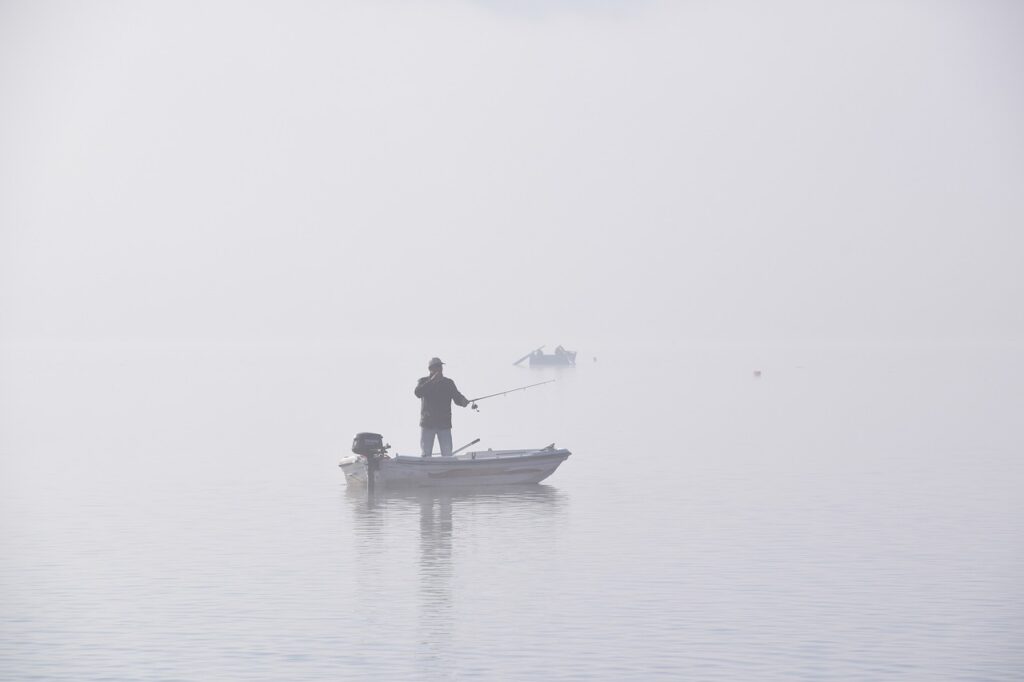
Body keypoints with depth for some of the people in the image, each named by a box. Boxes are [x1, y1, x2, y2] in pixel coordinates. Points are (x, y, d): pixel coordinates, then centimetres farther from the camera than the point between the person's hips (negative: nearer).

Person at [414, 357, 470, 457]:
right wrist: (432, 381, -24)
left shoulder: (449, 383, 11)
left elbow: (457, 398, 1)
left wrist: (463, 401, -23)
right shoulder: (423, 382, 6)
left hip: (444, 424, 1)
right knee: (425, 454, -2)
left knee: (447, 455, -4)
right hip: (427, 424, -1)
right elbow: (418, 393, -15)